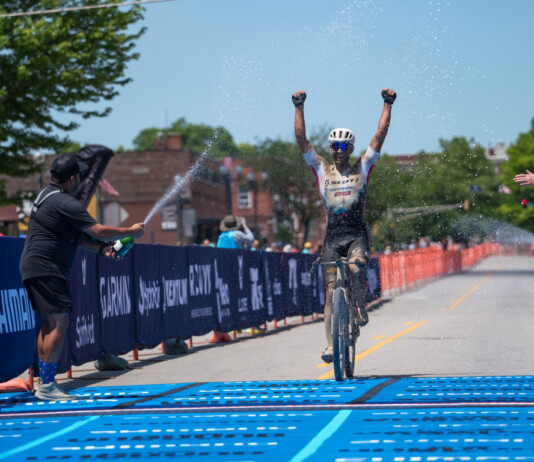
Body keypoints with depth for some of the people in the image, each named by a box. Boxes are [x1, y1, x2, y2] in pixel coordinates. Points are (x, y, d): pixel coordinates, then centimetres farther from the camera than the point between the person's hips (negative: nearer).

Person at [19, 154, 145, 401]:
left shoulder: (47, 195, 17)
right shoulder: (65, 203, -16)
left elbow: (75, 235, 24)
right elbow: (99, 231, -18)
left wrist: (100, 248, 14)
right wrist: (131, 231, -4)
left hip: (33, 267, 11)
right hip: (46, 268, -11)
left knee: (50, 323, 12)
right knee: (59, 323, -11)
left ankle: (45, 384, 13)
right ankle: (47, 386, -12)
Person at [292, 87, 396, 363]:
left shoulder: (362, 168, 9)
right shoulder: (322, 170, 10)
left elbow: (380, 135, 4)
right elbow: (301, 139, 3)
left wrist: (387, 105, -2)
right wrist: (299, 108, -4)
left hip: (357, 234, -1)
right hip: (333, 236, 1)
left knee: (356, 268, -31)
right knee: (331, 290, -3)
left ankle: (360, 306, -3)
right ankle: (331, 343, 0)